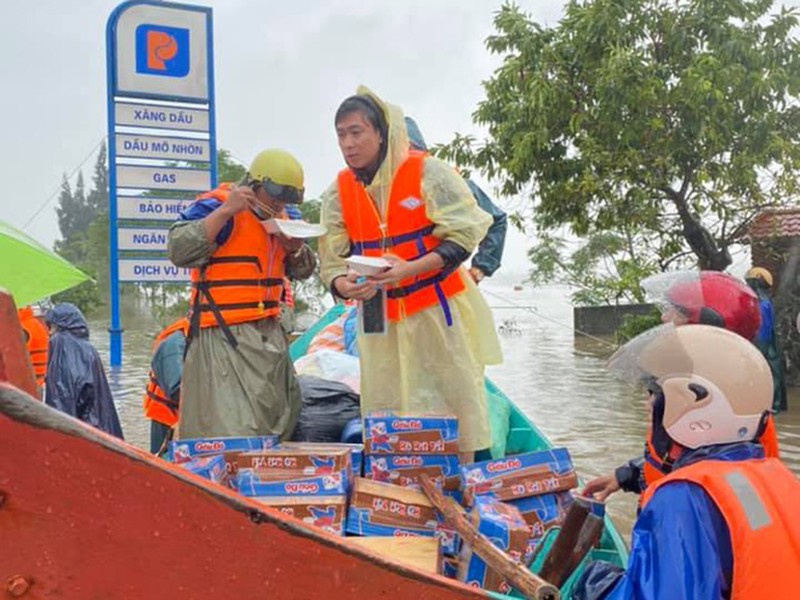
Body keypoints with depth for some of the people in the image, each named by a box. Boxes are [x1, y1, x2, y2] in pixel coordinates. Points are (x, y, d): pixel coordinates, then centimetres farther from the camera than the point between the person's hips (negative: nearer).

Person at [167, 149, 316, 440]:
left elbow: (302, 271, 22)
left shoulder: (277, 217, 18)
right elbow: (179, 250, -22)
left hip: (269, 334, 9)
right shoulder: (216, 206, -8)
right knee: (233, 431, -11)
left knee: (281, 422, 15)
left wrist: (295, 248, 0)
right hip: (224, 337, -9)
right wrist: (224, 211, -25)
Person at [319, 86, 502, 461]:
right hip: (380, 319, 4)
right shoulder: (338, 193, 2)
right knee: (385, 409, 7)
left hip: (437, 310, -4)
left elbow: (463, 236, -13)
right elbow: (332, 261, 2)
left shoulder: (427, 172, -11)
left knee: (454, 402, 4)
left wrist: (408, 269, -26)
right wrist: (345, 285, -23)